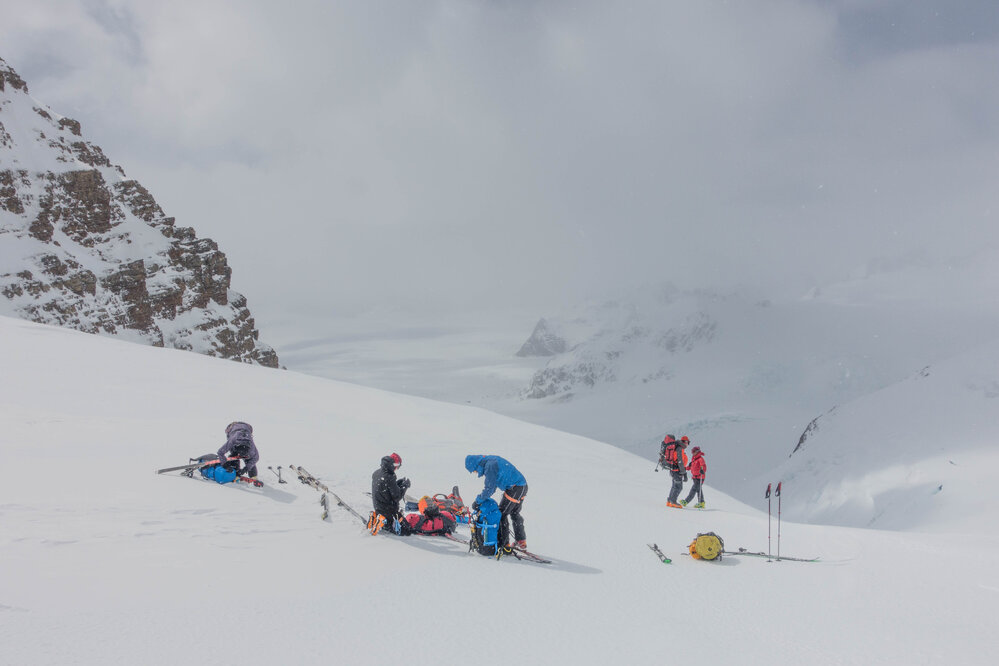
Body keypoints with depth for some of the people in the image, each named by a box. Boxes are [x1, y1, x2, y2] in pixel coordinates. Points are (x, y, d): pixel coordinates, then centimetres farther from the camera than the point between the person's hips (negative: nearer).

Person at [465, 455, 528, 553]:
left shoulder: (489, 466, -18)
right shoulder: (491, 460, 13)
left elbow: (489, 489, -19)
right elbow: (492, 485, 20)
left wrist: (477, 501, -8)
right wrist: (482, 498, 12)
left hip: (514, 488, -10)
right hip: (523, 486, 10)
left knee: (501, 515, -1)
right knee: (515, 514, 24)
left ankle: (504, 545, 1)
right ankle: (521, 542, 34)